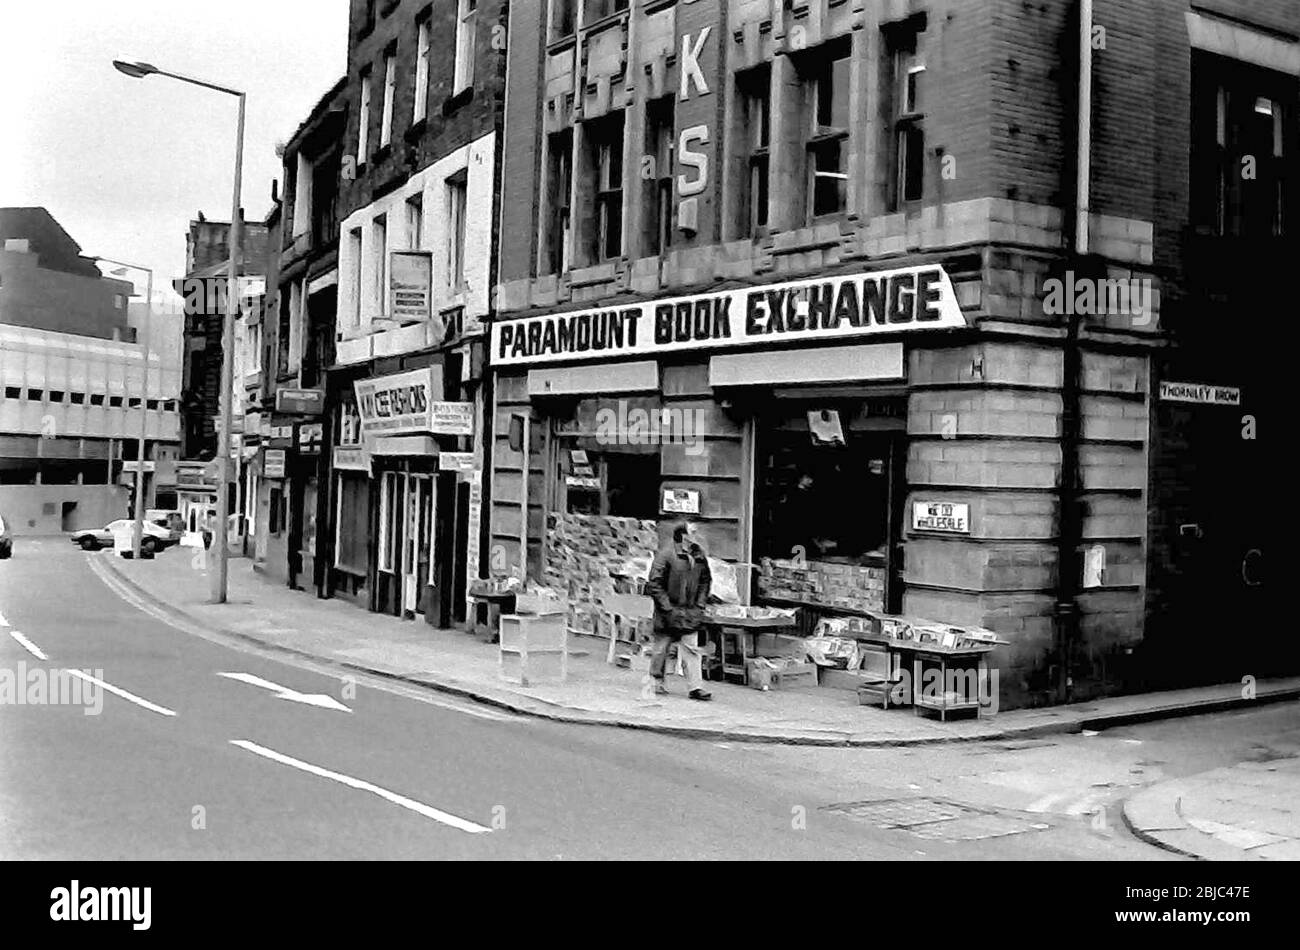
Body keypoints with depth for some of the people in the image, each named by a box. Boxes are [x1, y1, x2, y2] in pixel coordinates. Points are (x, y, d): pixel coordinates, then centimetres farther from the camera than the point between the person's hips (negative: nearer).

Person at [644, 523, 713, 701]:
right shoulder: (666, 554, -14)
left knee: (692, 650, -1)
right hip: (668, 612, -5)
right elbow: (654, 584, -14)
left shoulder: (699, 556, 4)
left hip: (690, 612, 5)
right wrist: (668, 609, -16)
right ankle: (656, 682, 24)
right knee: (661, 647, 8)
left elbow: (705, 581, 18)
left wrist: (700, 605, 8)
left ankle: (696, 687, -2)